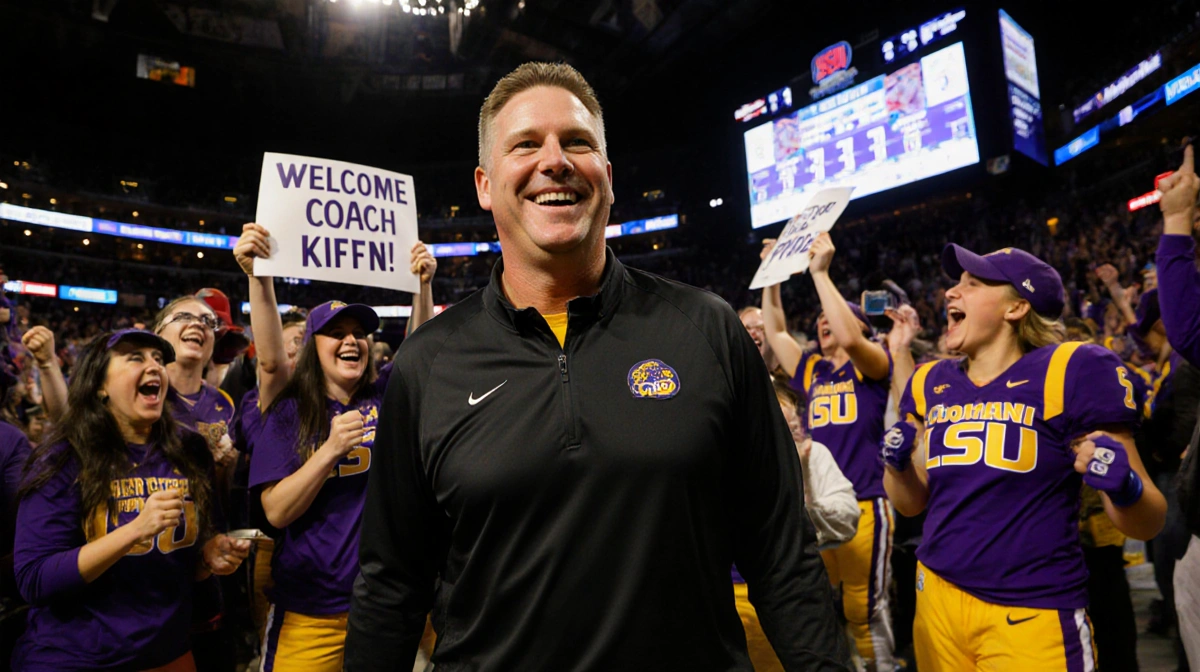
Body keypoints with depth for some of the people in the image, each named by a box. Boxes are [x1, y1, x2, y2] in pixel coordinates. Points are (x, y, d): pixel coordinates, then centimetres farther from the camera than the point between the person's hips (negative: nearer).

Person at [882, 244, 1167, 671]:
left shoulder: (1070, 371, -10)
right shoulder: (931, 383, 3)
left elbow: (1147, 525, -7)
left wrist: (1125, 488, -27)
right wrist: (897, 464, -9)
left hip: (1032, 614, -5)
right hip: (938, 597, 5)